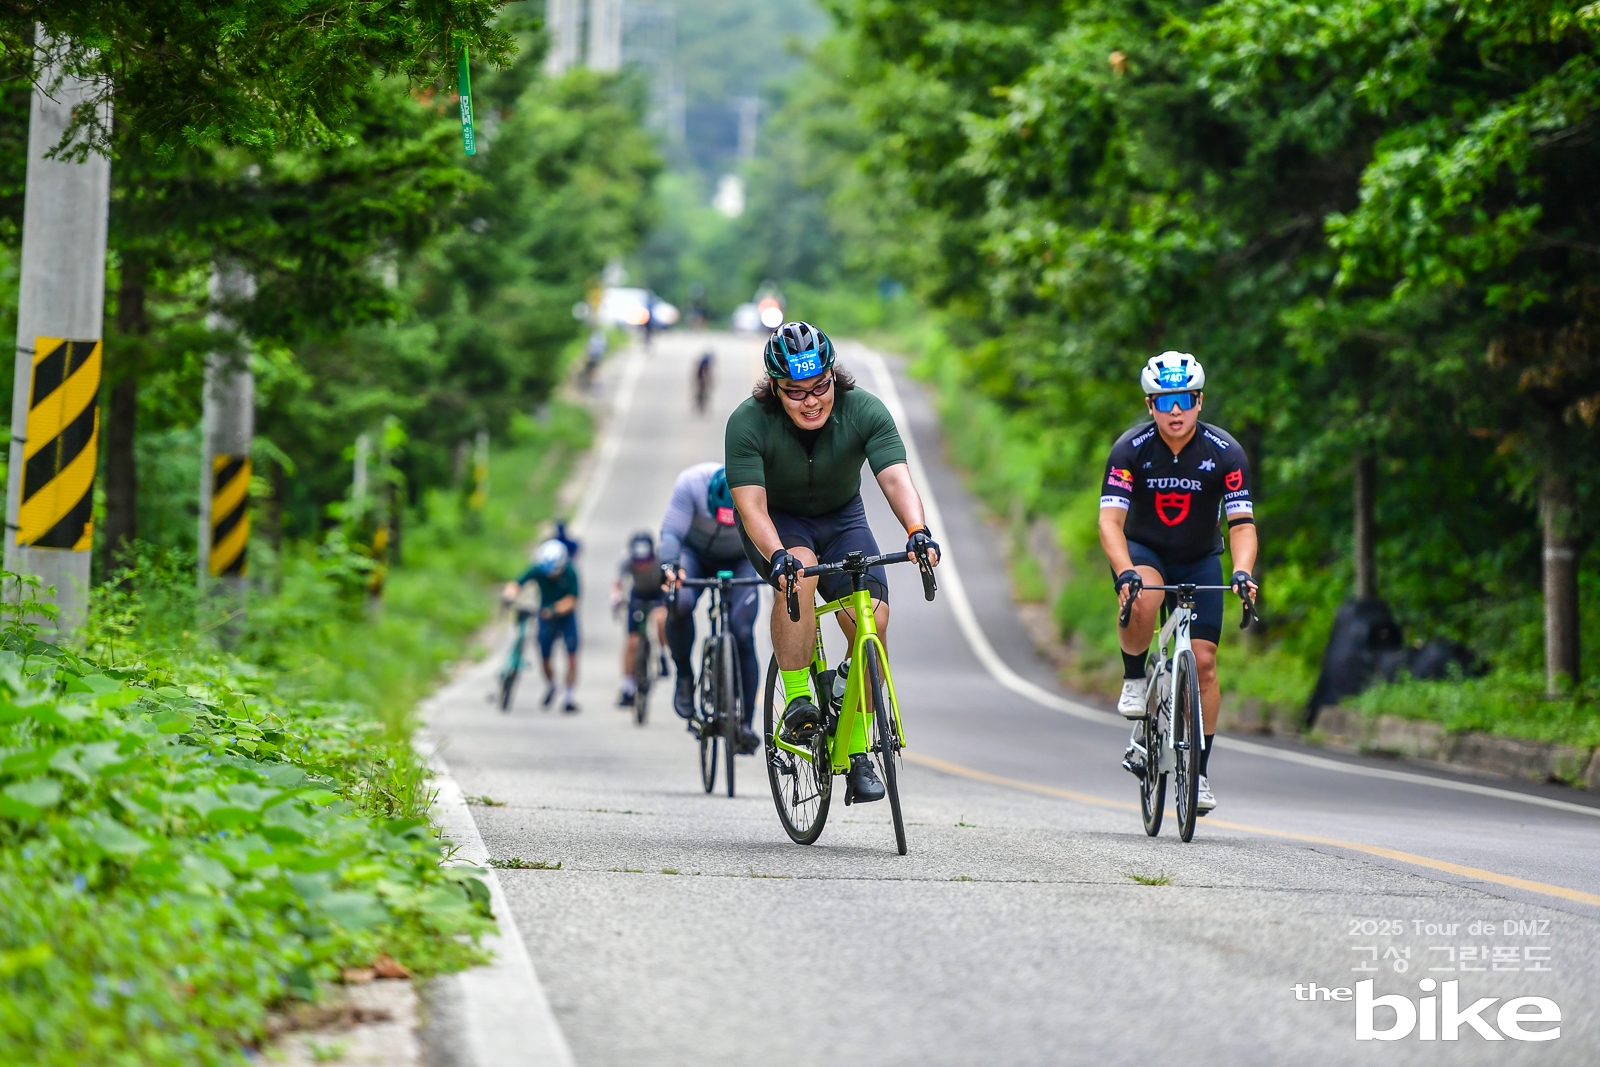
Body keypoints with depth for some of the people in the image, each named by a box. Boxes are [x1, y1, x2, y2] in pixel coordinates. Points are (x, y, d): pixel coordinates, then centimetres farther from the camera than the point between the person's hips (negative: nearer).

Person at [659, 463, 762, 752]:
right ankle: (684, 677, -8)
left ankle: (746, 723, -6)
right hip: (696, 554, -1)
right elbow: (671, 532, -32)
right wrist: (670, 565, -52)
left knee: (742, 634, -16)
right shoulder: (691, 483, -33)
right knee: (680, 603, -32)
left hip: (739, 562, 1)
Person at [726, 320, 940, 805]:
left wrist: (917, 531, -52)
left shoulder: (864, 410, -23)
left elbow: (895, 476, -33)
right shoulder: (749, 422, -27)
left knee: (872, 618, -18)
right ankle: (796, 700, -25)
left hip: (841, 519, 2)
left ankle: (857, 752, -7)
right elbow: (751, 504, -33)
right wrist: (778, 556, -51)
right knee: (800, 572, -36)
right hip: (777, 523, -2)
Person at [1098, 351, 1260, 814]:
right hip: (1143, 551, -1)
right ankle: (1134, 681, -10)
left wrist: (1242, 571, -40)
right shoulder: (1131, 448, -20)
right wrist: (1125, 573, -45)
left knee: (1203, 661, -8)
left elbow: (1242, 523, -21)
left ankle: (1200, 773, 3)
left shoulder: (1225, 452, -18)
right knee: (1142, 600, -37)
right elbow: (1110, 520, -28)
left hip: (1200, 560, 1)